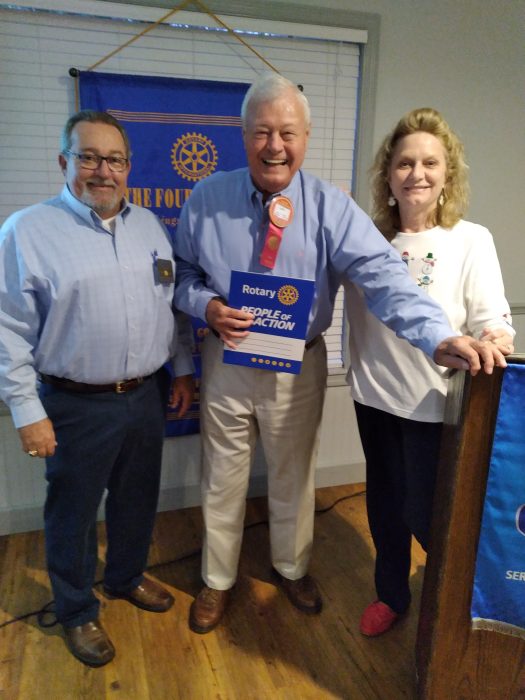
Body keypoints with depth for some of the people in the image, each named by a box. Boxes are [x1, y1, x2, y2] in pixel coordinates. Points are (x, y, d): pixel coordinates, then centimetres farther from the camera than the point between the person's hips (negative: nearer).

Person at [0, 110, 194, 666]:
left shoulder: (150, 226, 7)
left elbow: (174, 304, 13)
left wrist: (183, 369, 11)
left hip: (146, 395, 5)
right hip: (76, 405, -4)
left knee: (137, 500, 21)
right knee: (73, 512, 13)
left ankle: (126, 578, 47)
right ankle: (77, 611, 37)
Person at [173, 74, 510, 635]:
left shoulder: (330, 207, -11)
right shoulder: (206, 199, -5)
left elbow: (382, 272, -24)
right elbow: (181, 273, 4)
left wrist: (439, 337, -39)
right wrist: (206, 306, -18)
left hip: (299, 367, 0)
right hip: (227, 362, 1)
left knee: (293, 476, 19)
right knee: (223, 479, 16)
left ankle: (291, 567, 48)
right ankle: (217, 581, 42)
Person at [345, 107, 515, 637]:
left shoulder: (471, 240, -8)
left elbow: (492, 318, -13)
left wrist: (494, 337, -34)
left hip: (434, 404, -3)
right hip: (374, 394, 3)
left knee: (424, 513, 8)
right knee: (384, 503, 19)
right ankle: (391, 594, 45)